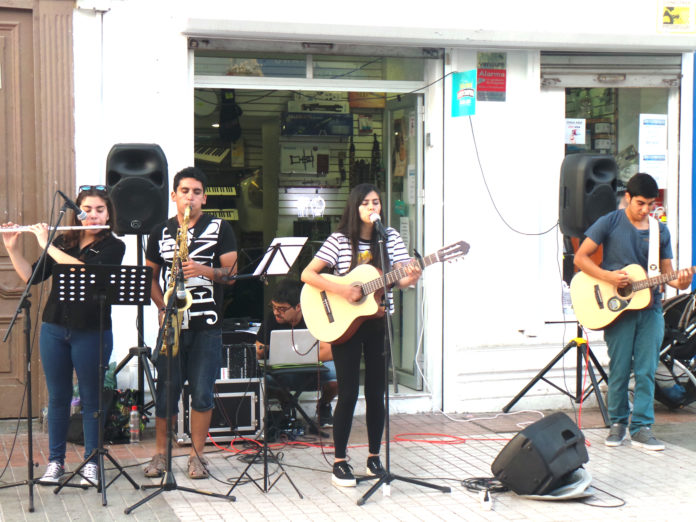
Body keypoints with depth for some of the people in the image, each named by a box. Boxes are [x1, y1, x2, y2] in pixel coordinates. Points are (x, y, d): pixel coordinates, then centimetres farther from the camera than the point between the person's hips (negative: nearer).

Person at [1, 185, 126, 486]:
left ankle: (91, 463, 14)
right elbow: (31, 277, 8)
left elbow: (86, 271, -21)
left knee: (90, 398, 3)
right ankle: (55, 461, 18)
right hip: (54, 328, 4)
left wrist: (48, 246, -17)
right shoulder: (63, 241, 10)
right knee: (58, 396, 9)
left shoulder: (113, 247, -3)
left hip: (92, 331, -4)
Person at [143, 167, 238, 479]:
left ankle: (197, 455, 12)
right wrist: (162, 306, -3)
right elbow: (150, 276, 13)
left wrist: (204, 270, -19)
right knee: (166, 390, 3)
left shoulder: (220, 229, 4)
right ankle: (160, 453, 16)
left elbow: (231, 274, -1)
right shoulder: (160, 233, 11)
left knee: (202, 392, 0)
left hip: (207, 324, -2)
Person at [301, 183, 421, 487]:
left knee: (376, 392, 7)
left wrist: (411, 277, -28)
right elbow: (307, 274, -11)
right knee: (348, 394, -3)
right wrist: (340, 290, -23)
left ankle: (374, 457, 19)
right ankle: (339, 462, 6)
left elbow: (401, 278, -5)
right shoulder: (340, 240, -7)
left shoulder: (391, 237, 3)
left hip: (379, 323, 3)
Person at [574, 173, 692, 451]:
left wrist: (678, 282, -11)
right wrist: (608, 276, -16)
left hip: (650, 308, 3)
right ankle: (618, 422, 18)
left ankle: (642, 428, 6)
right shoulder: (610, 223, -2)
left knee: (646, 370, 0)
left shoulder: (660, 231, 9)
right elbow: (580, 258, -3)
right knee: (619, 370, 2)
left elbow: (666, 271, 12)